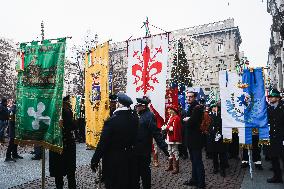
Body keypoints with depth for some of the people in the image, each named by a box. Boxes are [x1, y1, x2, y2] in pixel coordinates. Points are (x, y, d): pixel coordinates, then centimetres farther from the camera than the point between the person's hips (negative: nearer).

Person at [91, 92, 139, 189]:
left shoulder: (111, 121, -20)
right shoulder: (135, 118, -8)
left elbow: (103, 143, -18)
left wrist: (95, 161, -7)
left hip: (114, 160, -4)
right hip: (130, 159, 5)